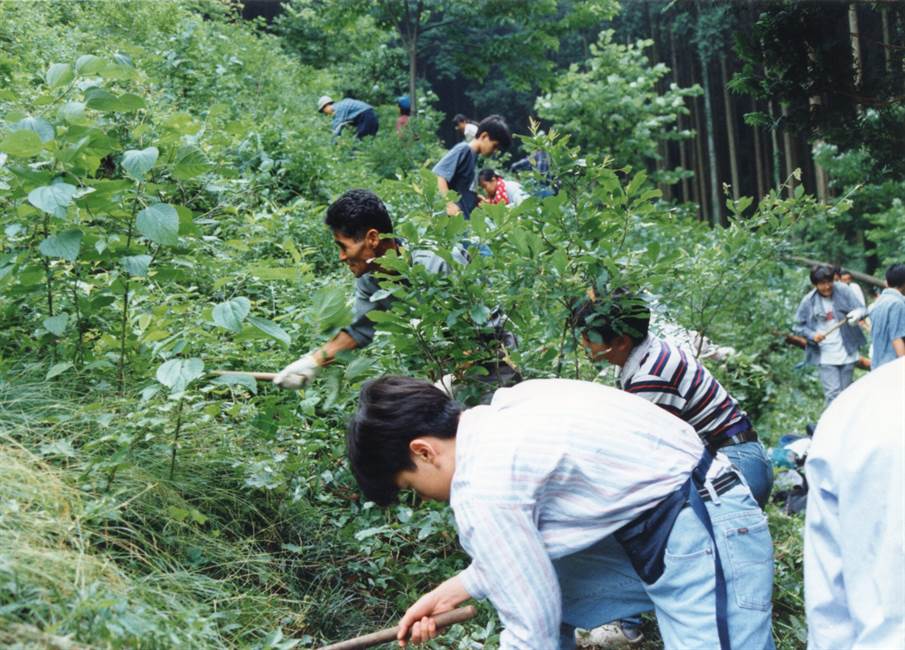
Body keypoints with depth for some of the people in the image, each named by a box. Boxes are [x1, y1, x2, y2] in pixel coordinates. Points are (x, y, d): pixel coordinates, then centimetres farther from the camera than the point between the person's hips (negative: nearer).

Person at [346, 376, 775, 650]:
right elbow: (523, 541, 20)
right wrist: (453, 591, 24)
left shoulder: (481, 491, -20)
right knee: (523, 588, 15)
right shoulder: (501, 414, 7)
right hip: (650, 528, 10)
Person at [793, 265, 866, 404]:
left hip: (847, 353, 2)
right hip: (826, 356, -2)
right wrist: (813, 335, -17)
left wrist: (858, 314, -29)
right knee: (833, 393, -12)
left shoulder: (843, 291, -5)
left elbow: (861, 309, -4)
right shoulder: (808, 301, -5)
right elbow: (799, 326, 3)